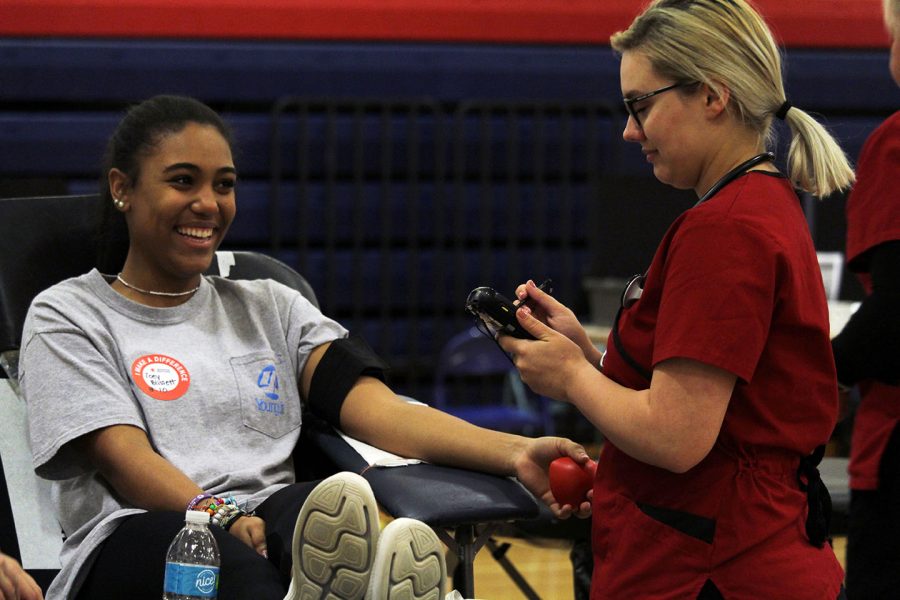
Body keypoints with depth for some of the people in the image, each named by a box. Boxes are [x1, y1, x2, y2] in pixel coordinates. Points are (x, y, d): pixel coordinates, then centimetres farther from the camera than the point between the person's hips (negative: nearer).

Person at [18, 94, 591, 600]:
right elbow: (125, 457, -3)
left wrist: (514, 453, -9)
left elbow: (375, 407, 10)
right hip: (135, 541, -2)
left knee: (321, 505, -36)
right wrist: (221, 518, -24)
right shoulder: (67, 316, 15)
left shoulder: (271, 307, 27)